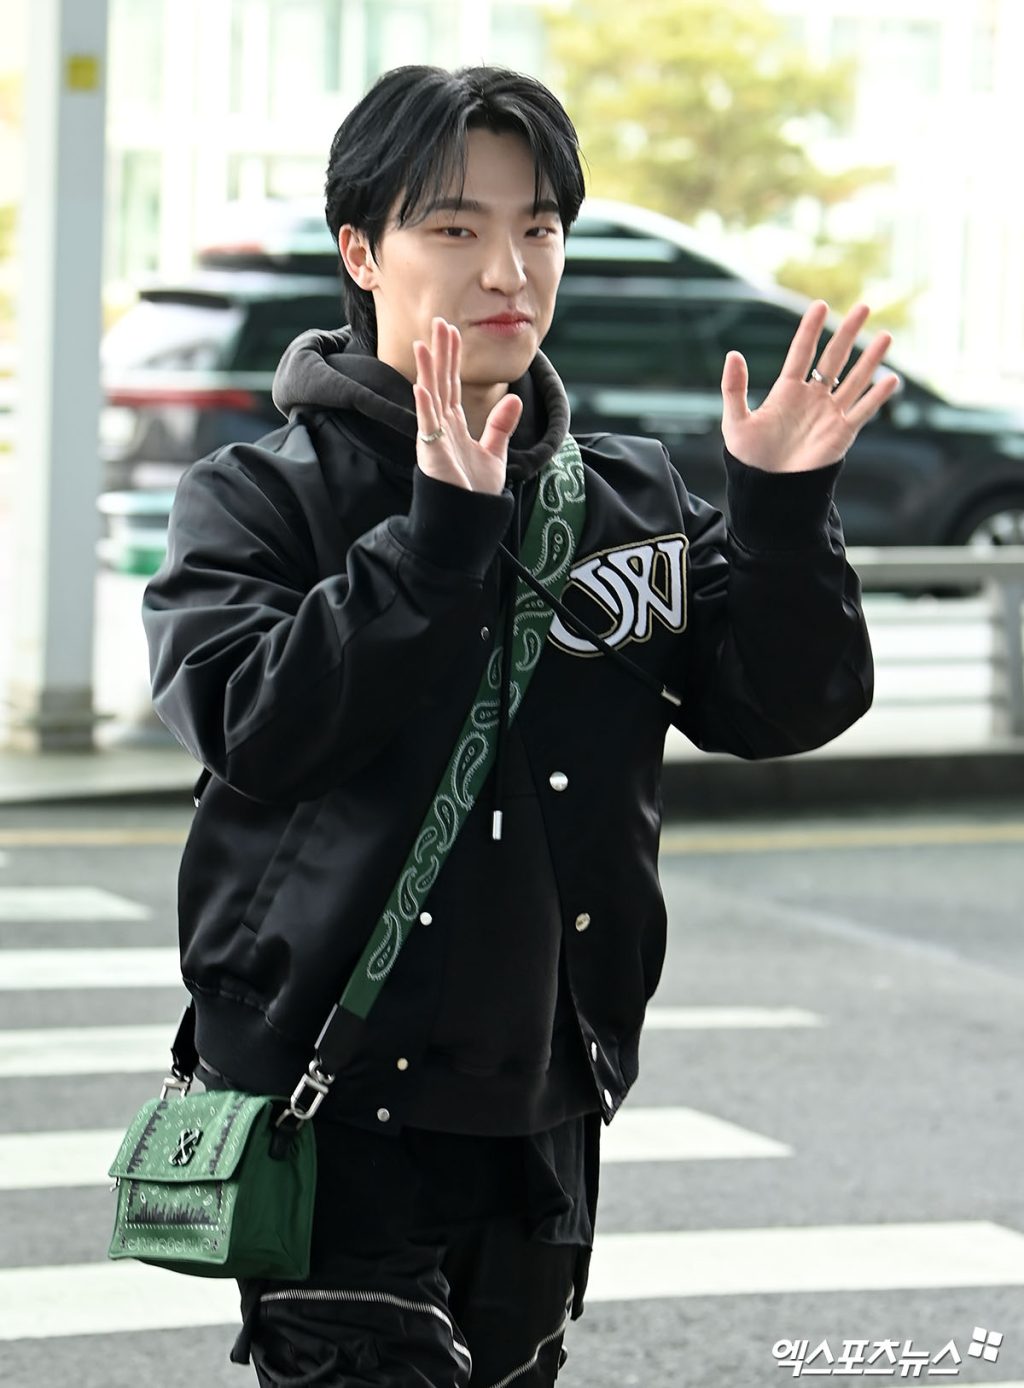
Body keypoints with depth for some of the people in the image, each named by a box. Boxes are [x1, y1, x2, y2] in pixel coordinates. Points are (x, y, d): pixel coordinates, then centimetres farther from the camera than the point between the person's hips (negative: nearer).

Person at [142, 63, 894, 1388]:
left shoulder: (636, 498, 9)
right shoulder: (256, 499, -2)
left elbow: (784, 706, 2)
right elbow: (255, 725, -18)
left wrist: (785, 514, -14)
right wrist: (440, 534, -23)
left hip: (542, 1115, 5)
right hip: (335, 1114, -4)